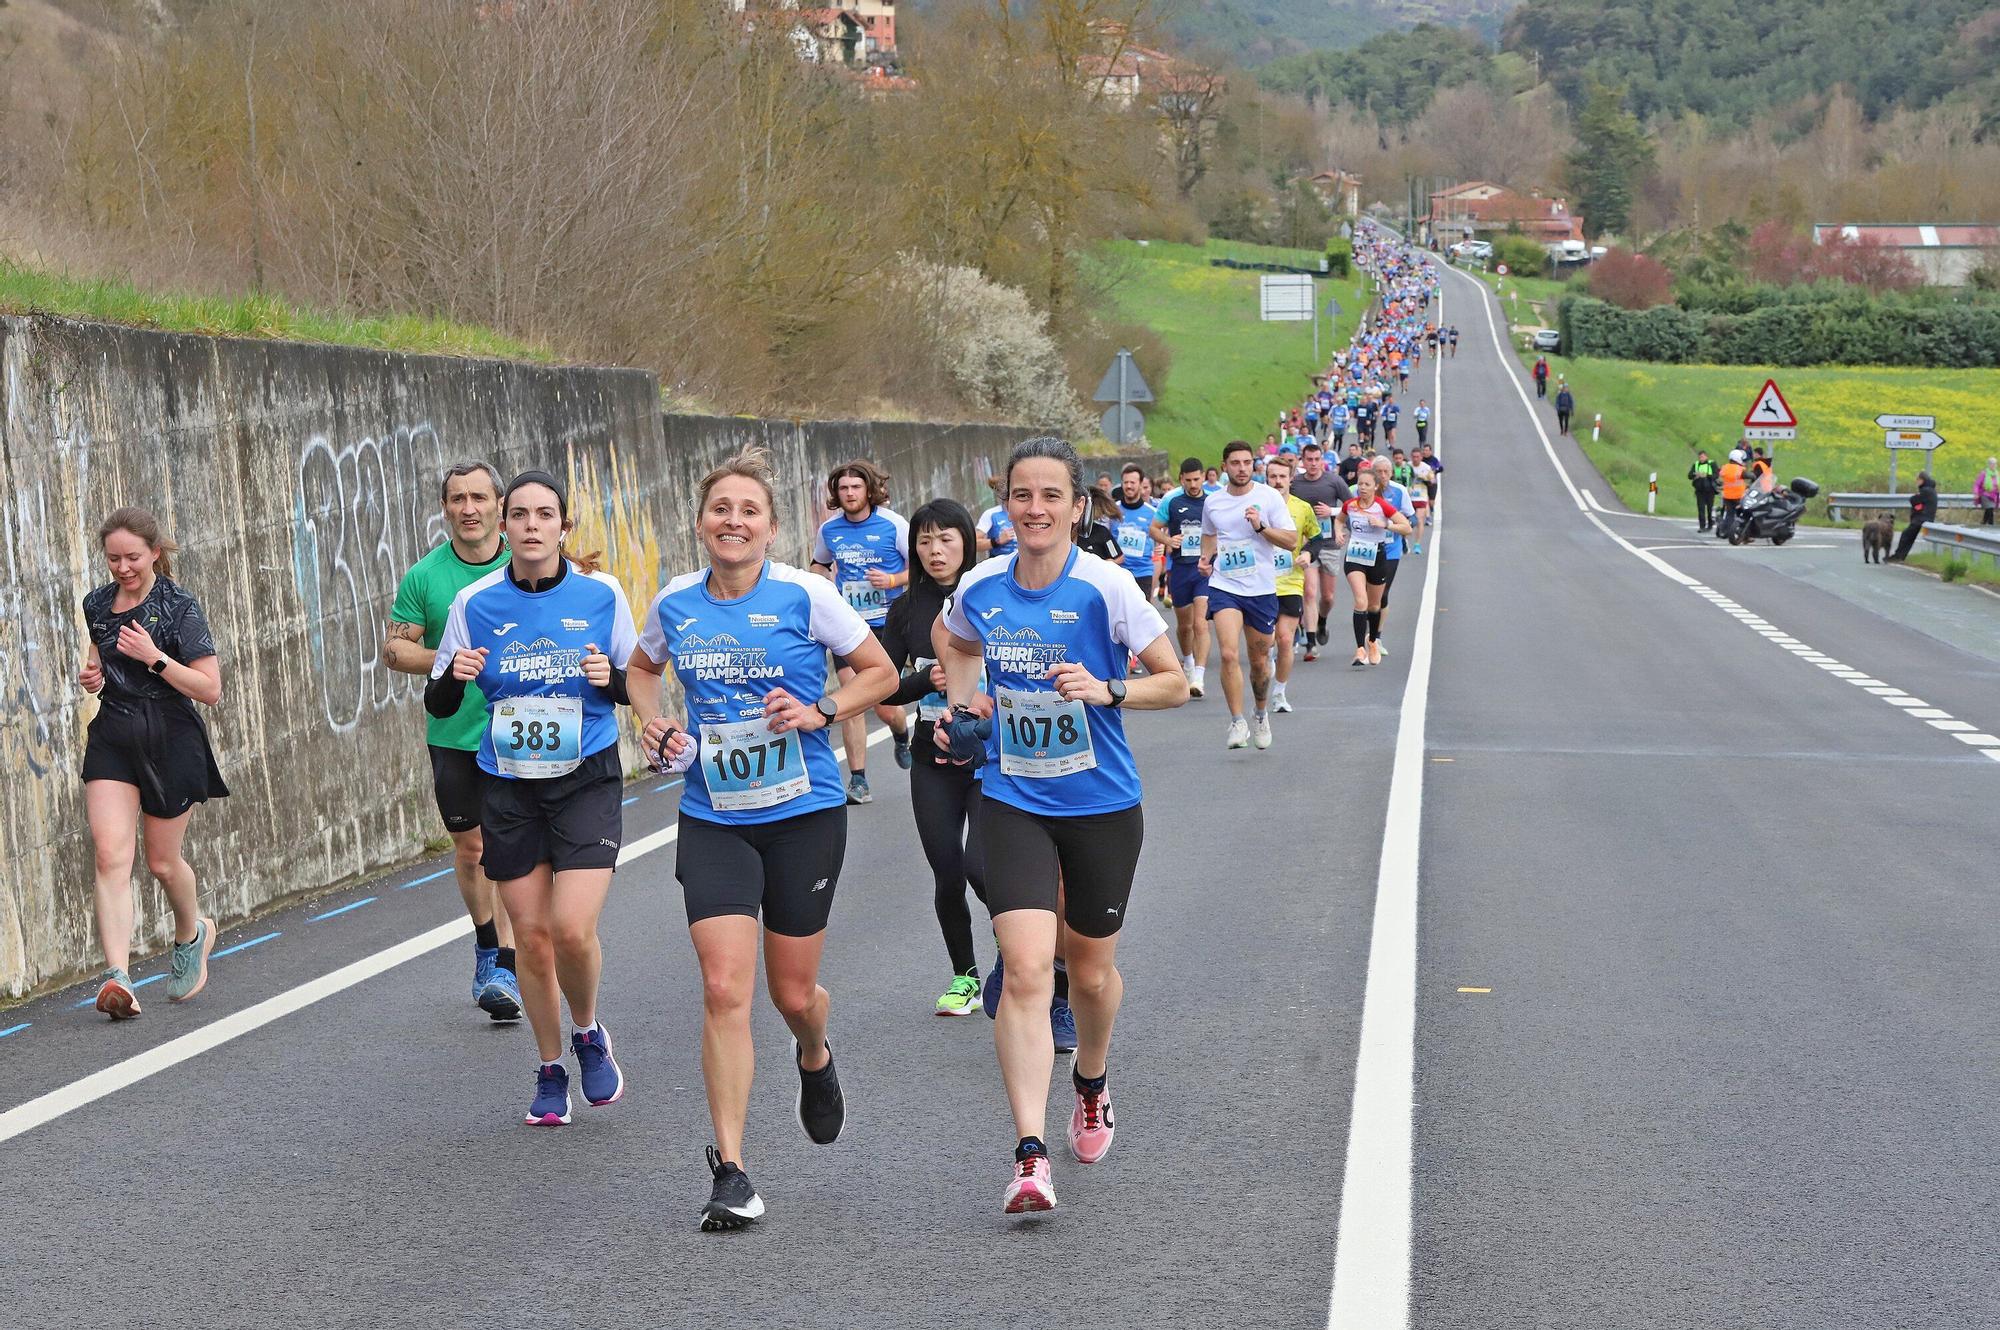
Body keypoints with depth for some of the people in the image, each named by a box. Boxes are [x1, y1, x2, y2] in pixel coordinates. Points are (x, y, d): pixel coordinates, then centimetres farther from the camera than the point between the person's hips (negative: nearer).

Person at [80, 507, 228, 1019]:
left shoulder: (179, 607, -10)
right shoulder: (97, 604, 7)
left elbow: (211, 689, -12)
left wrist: (155, 658, -22)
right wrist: (92, 675, 3)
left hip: (171, 741, -4)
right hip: (113, 738, 4)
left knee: (162, 861, 9)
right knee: (110, 854, -13)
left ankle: (192, 935, 42)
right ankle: (117, 976, -21)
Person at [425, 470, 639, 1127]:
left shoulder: (602, 594, -5)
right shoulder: (475, 602, -3)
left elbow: (638, 688, 5)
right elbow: (438, 704, 3)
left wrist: (610, 677, -17)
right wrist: (455, 675, -19)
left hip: (587, 778, -2)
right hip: (508, 786, 2)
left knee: (573, 930, -15)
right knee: (531, 936, 5)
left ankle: (588, 1032, 15)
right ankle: (550, 1071, 25)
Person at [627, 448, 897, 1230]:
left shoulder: (804, 595, -9)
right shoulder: (674, 604, 1)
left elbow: (880, 673, 0)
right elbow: (643, 669, 21)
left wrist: (820, 711, -15)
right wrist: (653, 725, 3)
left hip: (804, 815, -2)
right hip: (713, 820, 2)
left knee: (793, 993, 9)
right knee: (724, 990, -11)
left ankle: (815, 1059, 48)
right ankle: (730, 1172, -6)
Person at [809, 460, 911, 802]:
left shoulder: (892, 524, -7)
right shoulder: (829, 529, 3)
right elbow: (819, 565, 23)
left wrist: (894, 580, -18)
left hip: (886, 623, -2)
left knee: (886, 706, -1)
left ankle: (903, 737, 36)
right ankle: (858, 782, -2)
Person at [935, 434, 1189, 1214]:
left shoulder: (1105, 588, -13)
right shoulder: (980, 589, -2)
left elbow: (1173, 684, -6)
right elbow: (959, 647, 22)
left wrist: (1107, 690, -23)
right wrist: (960, 712, 7)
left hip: (1101, 804, -1)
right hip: (1013, 803, 1)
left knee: (1091, 970, 15)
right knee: (1025, 970, -16)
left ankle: (1092, 1086, 48)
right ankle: (1030, 1155, -20)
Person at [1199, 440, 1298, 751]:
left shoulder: (1268, 497, -3)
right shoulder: (1212, 503, 6)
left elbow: (1292, 541, -5)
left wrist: (1260, 526, -19)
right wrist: (1206, 557, 7)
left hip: (1262, 589, 0)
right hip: (1224, 586, 0)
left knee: (1259, 660, 12)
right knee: (1229, 654, -19)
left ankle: (1261, 715, 36)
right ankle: (1237, 722, -12)